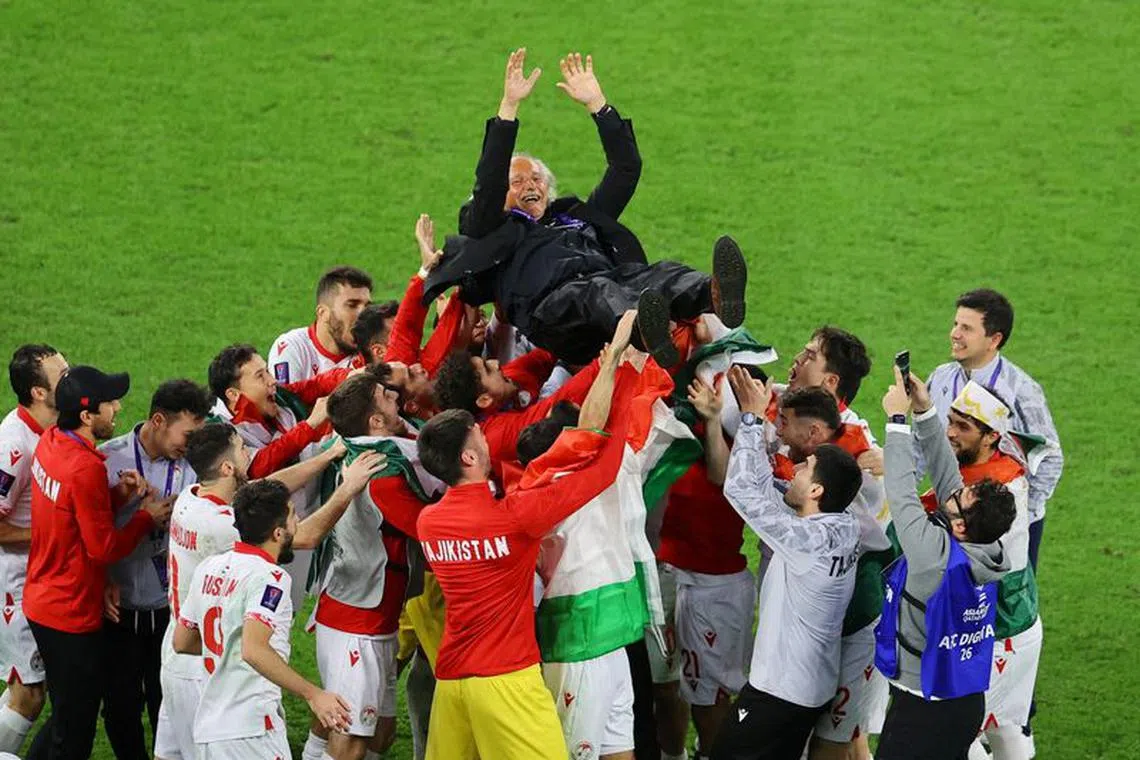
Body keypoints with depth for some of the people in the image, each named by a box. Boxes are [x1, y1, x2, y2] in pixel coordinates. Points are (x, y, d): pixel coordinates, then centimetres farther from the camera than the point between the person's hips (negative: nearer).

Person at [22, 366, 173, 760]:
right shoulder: (85, 468, -26)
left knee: (67, 716, 24)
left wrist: (118, 493, -3)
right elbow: (103, 547, -20)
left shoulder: (51, 441, 2)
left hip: (41, 602, 9)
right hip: (72, 616, -9)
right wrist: (147, 517, -7)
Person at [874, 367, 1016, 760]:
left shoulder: (937, 556, -28)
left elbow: (901, 492, -20)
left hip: (921, 712, -8)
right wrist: (925, 411, 1)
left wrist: (897, 419, -14)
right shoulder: (987, 549, -6)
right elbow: (946, 475, 2)